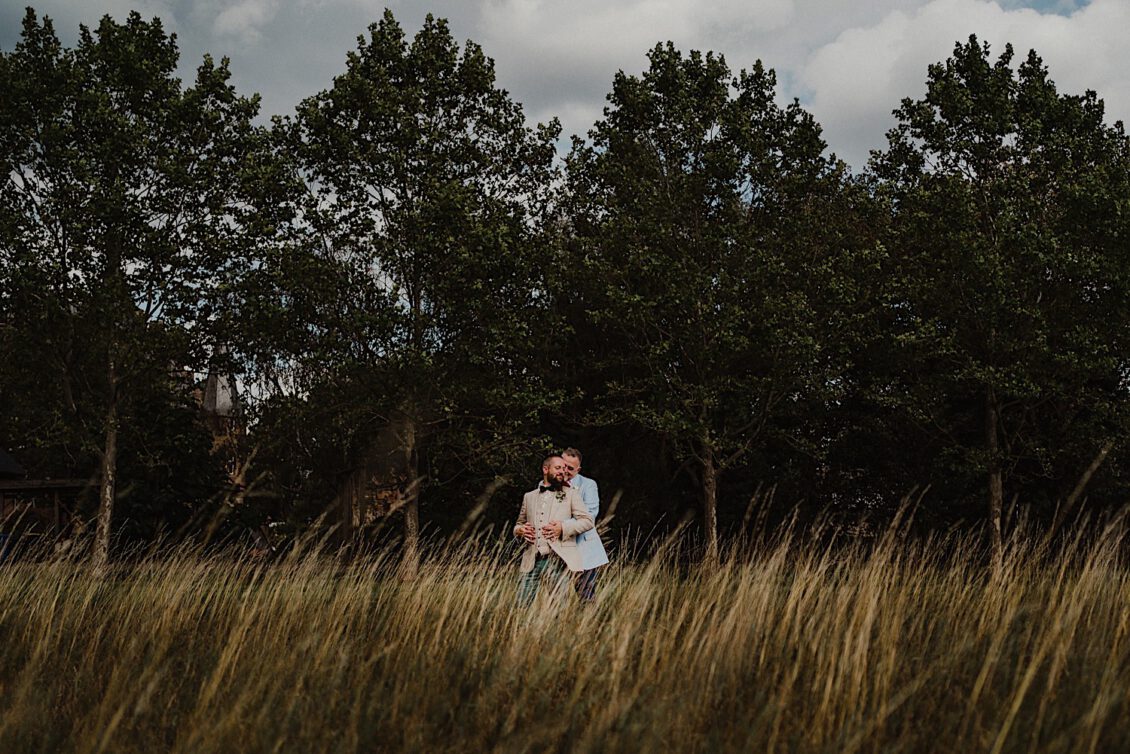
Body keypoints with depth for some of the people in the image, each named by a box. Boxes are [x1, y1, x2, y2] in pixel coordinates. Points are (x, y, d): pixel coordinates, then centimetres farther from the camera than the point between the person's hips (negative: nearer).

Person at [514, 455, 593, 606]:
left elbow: (587, 521, 3)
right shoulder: (529, 497, 19)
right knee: (522, 604, -6)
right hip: (532, 561, 2)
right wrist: (520, 530, 3)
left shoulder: (570, 494, 11)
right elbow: (518, 524, 27)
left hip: (558, 559, -2)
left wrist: (563, 528, -11)